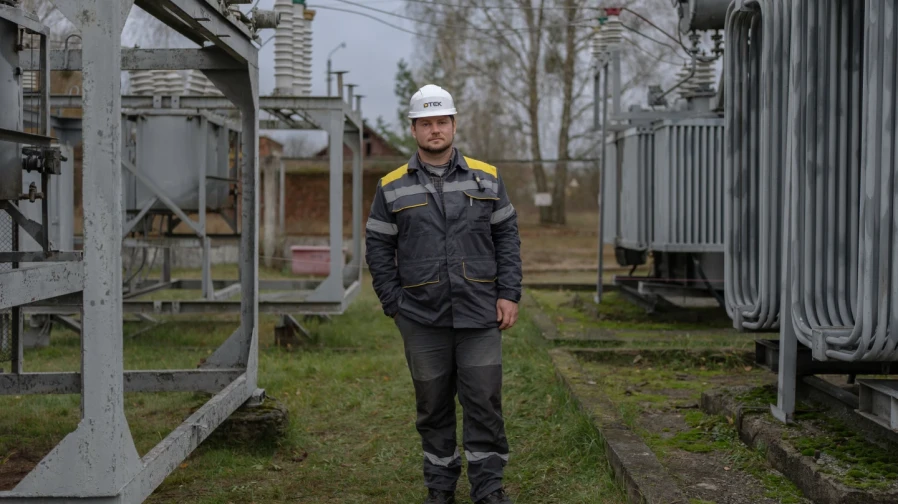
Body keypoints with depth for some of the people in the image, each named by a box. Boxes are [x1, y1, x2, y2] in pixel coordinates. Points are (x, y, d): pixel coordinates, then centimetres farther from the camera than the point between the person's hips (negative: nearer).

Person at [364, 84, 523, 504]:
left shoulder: (486, 178, 6)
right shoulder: (392, 187, 4)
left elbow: (507, 237, 7)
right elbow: (378, 248, 6)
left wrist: (509, 294, -1)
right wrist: (393, 304, 0)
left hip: (480, 315, 0)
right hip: (422, 319, 0)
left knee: (484, 400, 0)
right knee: (433, 404, 9)